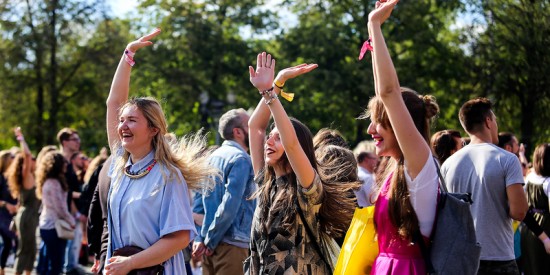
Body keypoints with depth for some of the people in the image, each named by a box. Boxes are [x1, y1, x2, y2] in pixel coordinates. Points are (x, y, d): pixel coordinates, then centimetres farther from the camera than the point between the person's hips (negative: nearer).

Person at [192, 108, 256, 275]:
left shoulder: (214, 156, 14)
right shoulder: (241, 159, -12)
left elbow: (201, 204, 12)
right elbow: (230, 205, -20)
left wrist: (200, 238, 6)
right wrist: (211, 240, -12)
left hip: (213, 244, 8)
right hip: (232, 244, -8)